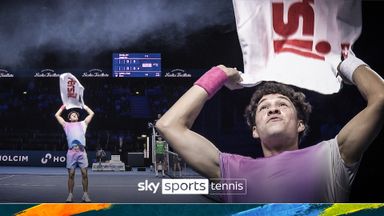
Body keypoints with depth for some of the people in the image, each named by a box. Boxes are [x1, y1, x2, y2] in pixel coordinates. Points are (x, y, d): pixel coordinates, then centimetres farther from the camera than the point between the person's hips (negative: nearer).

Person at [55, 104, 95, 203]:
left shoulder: (82, 124, 23)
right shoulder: (66, 125, 23)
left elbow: (91, 113, 25)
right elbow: (57, 115, 27)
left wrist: (84, 106, 33)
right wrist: (63, 106, 34)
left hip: (81, 151, 0)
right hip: (71, 151, 0)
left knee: (84, 173, -4)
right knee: (71, 174, -1)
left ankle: (85, 195, 1)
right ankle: (70, 195, 4)